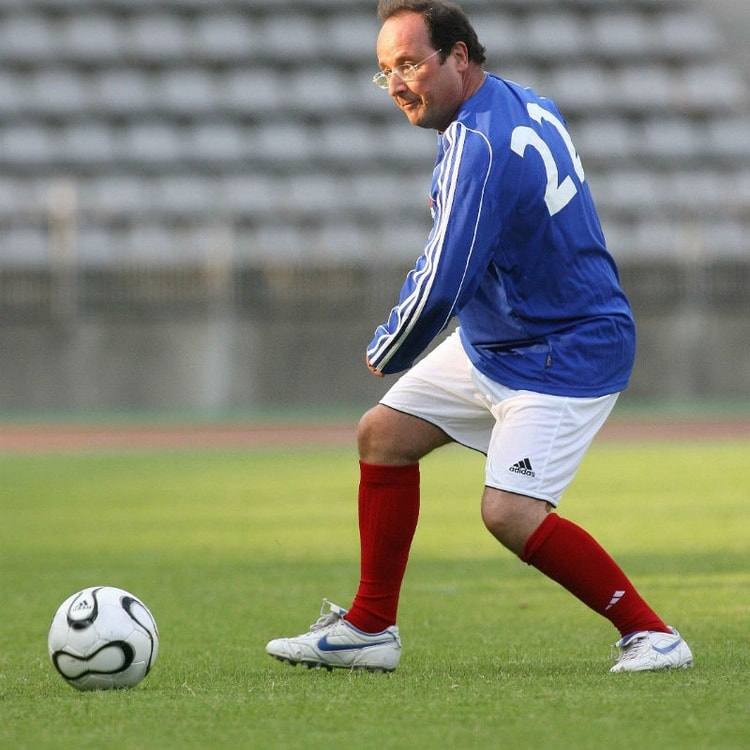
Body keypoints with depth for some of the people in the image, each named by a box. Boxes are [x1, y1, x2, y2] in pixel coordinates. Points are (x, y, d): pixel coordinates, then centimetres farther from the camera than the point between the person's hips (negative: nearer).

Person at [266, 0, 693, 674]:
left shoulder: (478, 145, -28)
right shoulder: (527, 105, 2)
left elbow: (440, 288, -30)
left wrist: (385, 354, -12)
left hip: (567, 357, -11)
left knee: (510, 513, -21)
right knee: (383, 435, 10)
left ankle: (652, 635, -10)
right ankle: (370, 629, 17)